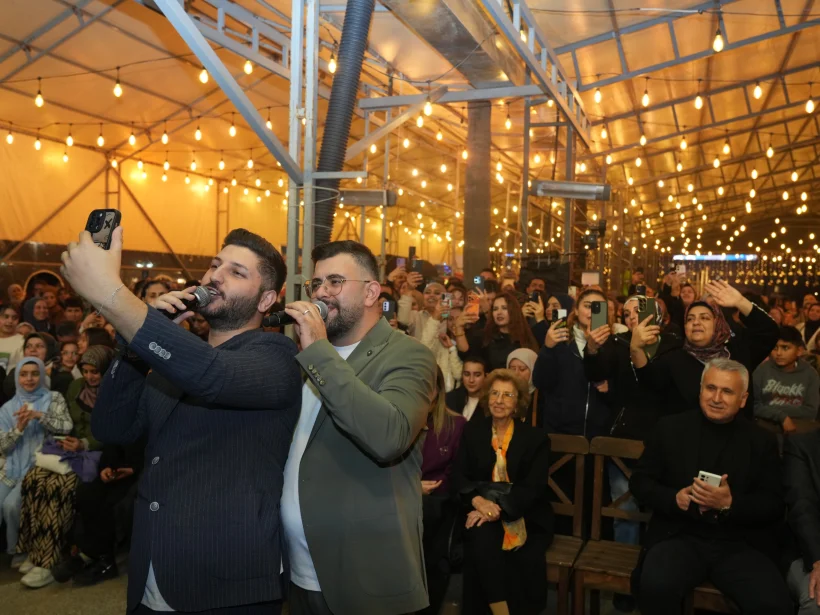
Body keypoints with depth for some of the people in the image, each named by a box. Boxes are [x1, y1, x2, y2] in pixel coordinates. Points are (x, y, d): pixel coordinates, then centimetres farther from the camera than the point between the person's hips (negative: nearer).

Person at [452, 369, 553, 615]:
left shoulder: (536, 438, 2)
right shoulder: (472, 431, 9)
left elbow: (532, 487, -8)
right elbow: (459, 475, 2)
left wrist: (499, 509, -23)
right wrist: (478, 500, -20)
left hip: (524, 516, -1)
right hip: (482, 510, 1)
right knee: (480, 534, -31)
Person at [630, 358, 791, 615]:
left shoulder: (762, 440, 7)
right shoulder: (671, 427, 6)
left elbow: (775, 505, 2)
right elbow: (639, 481, 7)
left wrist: (730, 504, -16)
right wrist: (674, 499, -13)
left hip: (741, 545, 1)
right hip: (680, 536, -1)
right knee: (656, 586, -30)